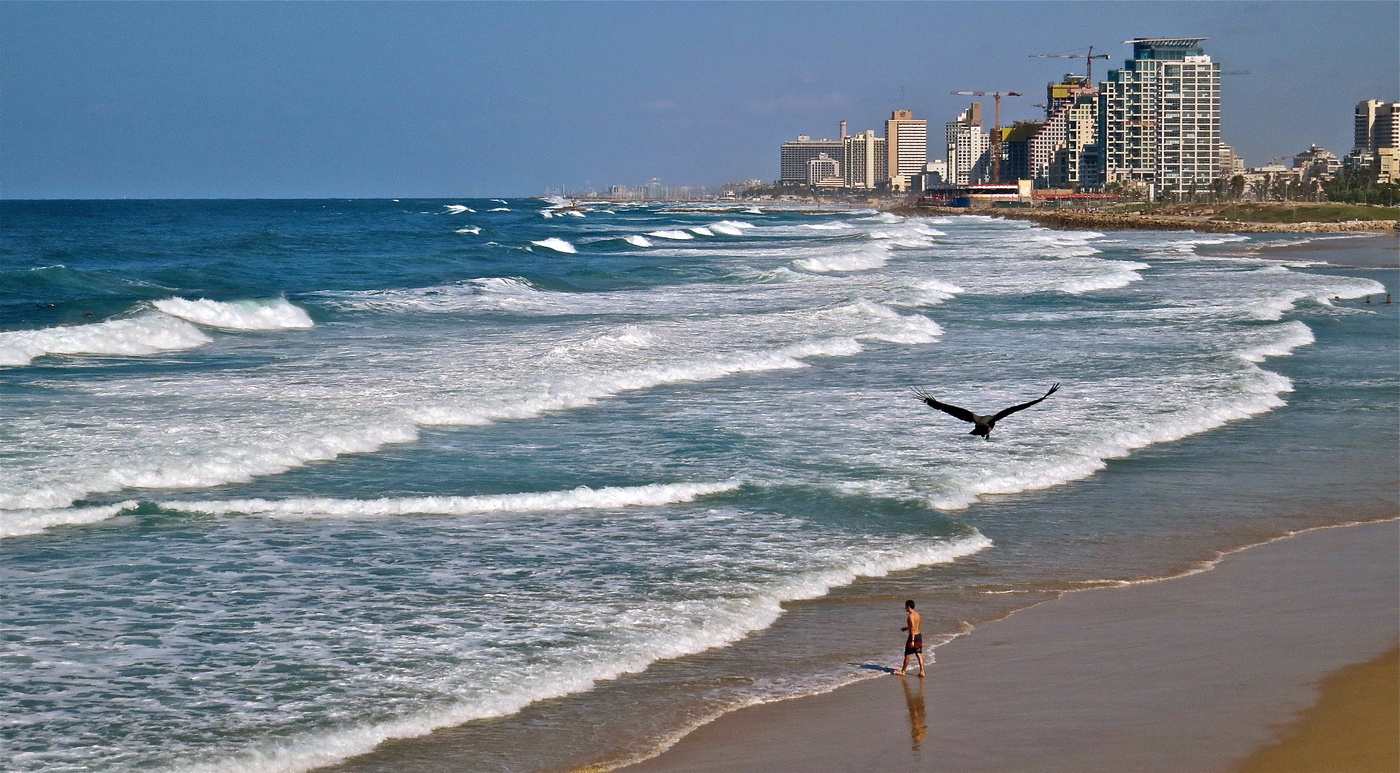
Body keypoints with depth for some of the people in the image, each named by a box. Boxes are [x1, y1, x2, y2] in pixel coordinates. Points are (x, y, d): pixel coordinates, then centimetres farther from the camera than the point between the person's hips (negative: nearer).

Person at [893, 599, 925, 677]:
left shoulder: (910, 616, -18)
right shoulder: (917, 614, 9)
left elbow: (913, 629, -24)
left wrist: (912, 640, -25)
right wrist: (906, 628, 34)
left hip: (913, 636, -8)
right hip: (919, 635, 8)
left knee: (907, 655, 6)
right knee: (919, 654, 8)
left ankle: (903, 671, 18)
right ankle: (922, 672, 4)